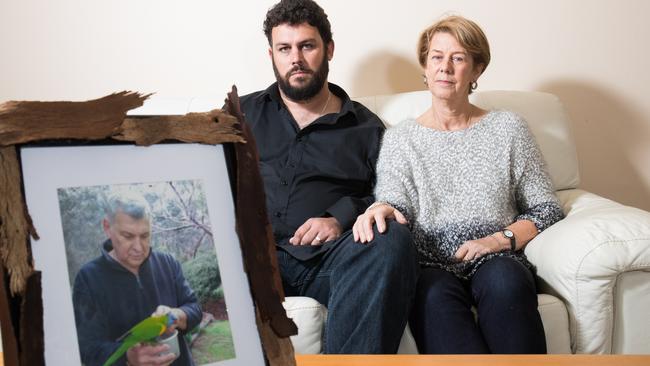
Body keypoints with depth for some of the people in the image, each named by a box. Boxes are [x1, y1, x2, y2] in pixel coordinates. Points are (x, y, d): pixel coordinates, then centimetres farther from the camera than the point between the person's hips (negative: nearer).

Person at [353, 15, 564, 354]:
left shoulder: (508, 128, 15)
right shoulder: (399, 139, 15)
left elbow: (546, 208, 13)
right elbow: (395, 205, 2)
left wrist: (499, 239, -6)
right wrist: (381, 210, -24)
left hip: (497, 262, 1)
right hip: (430, 266, 0)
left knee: (504, 281, -36)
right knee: (436, 294, -36)